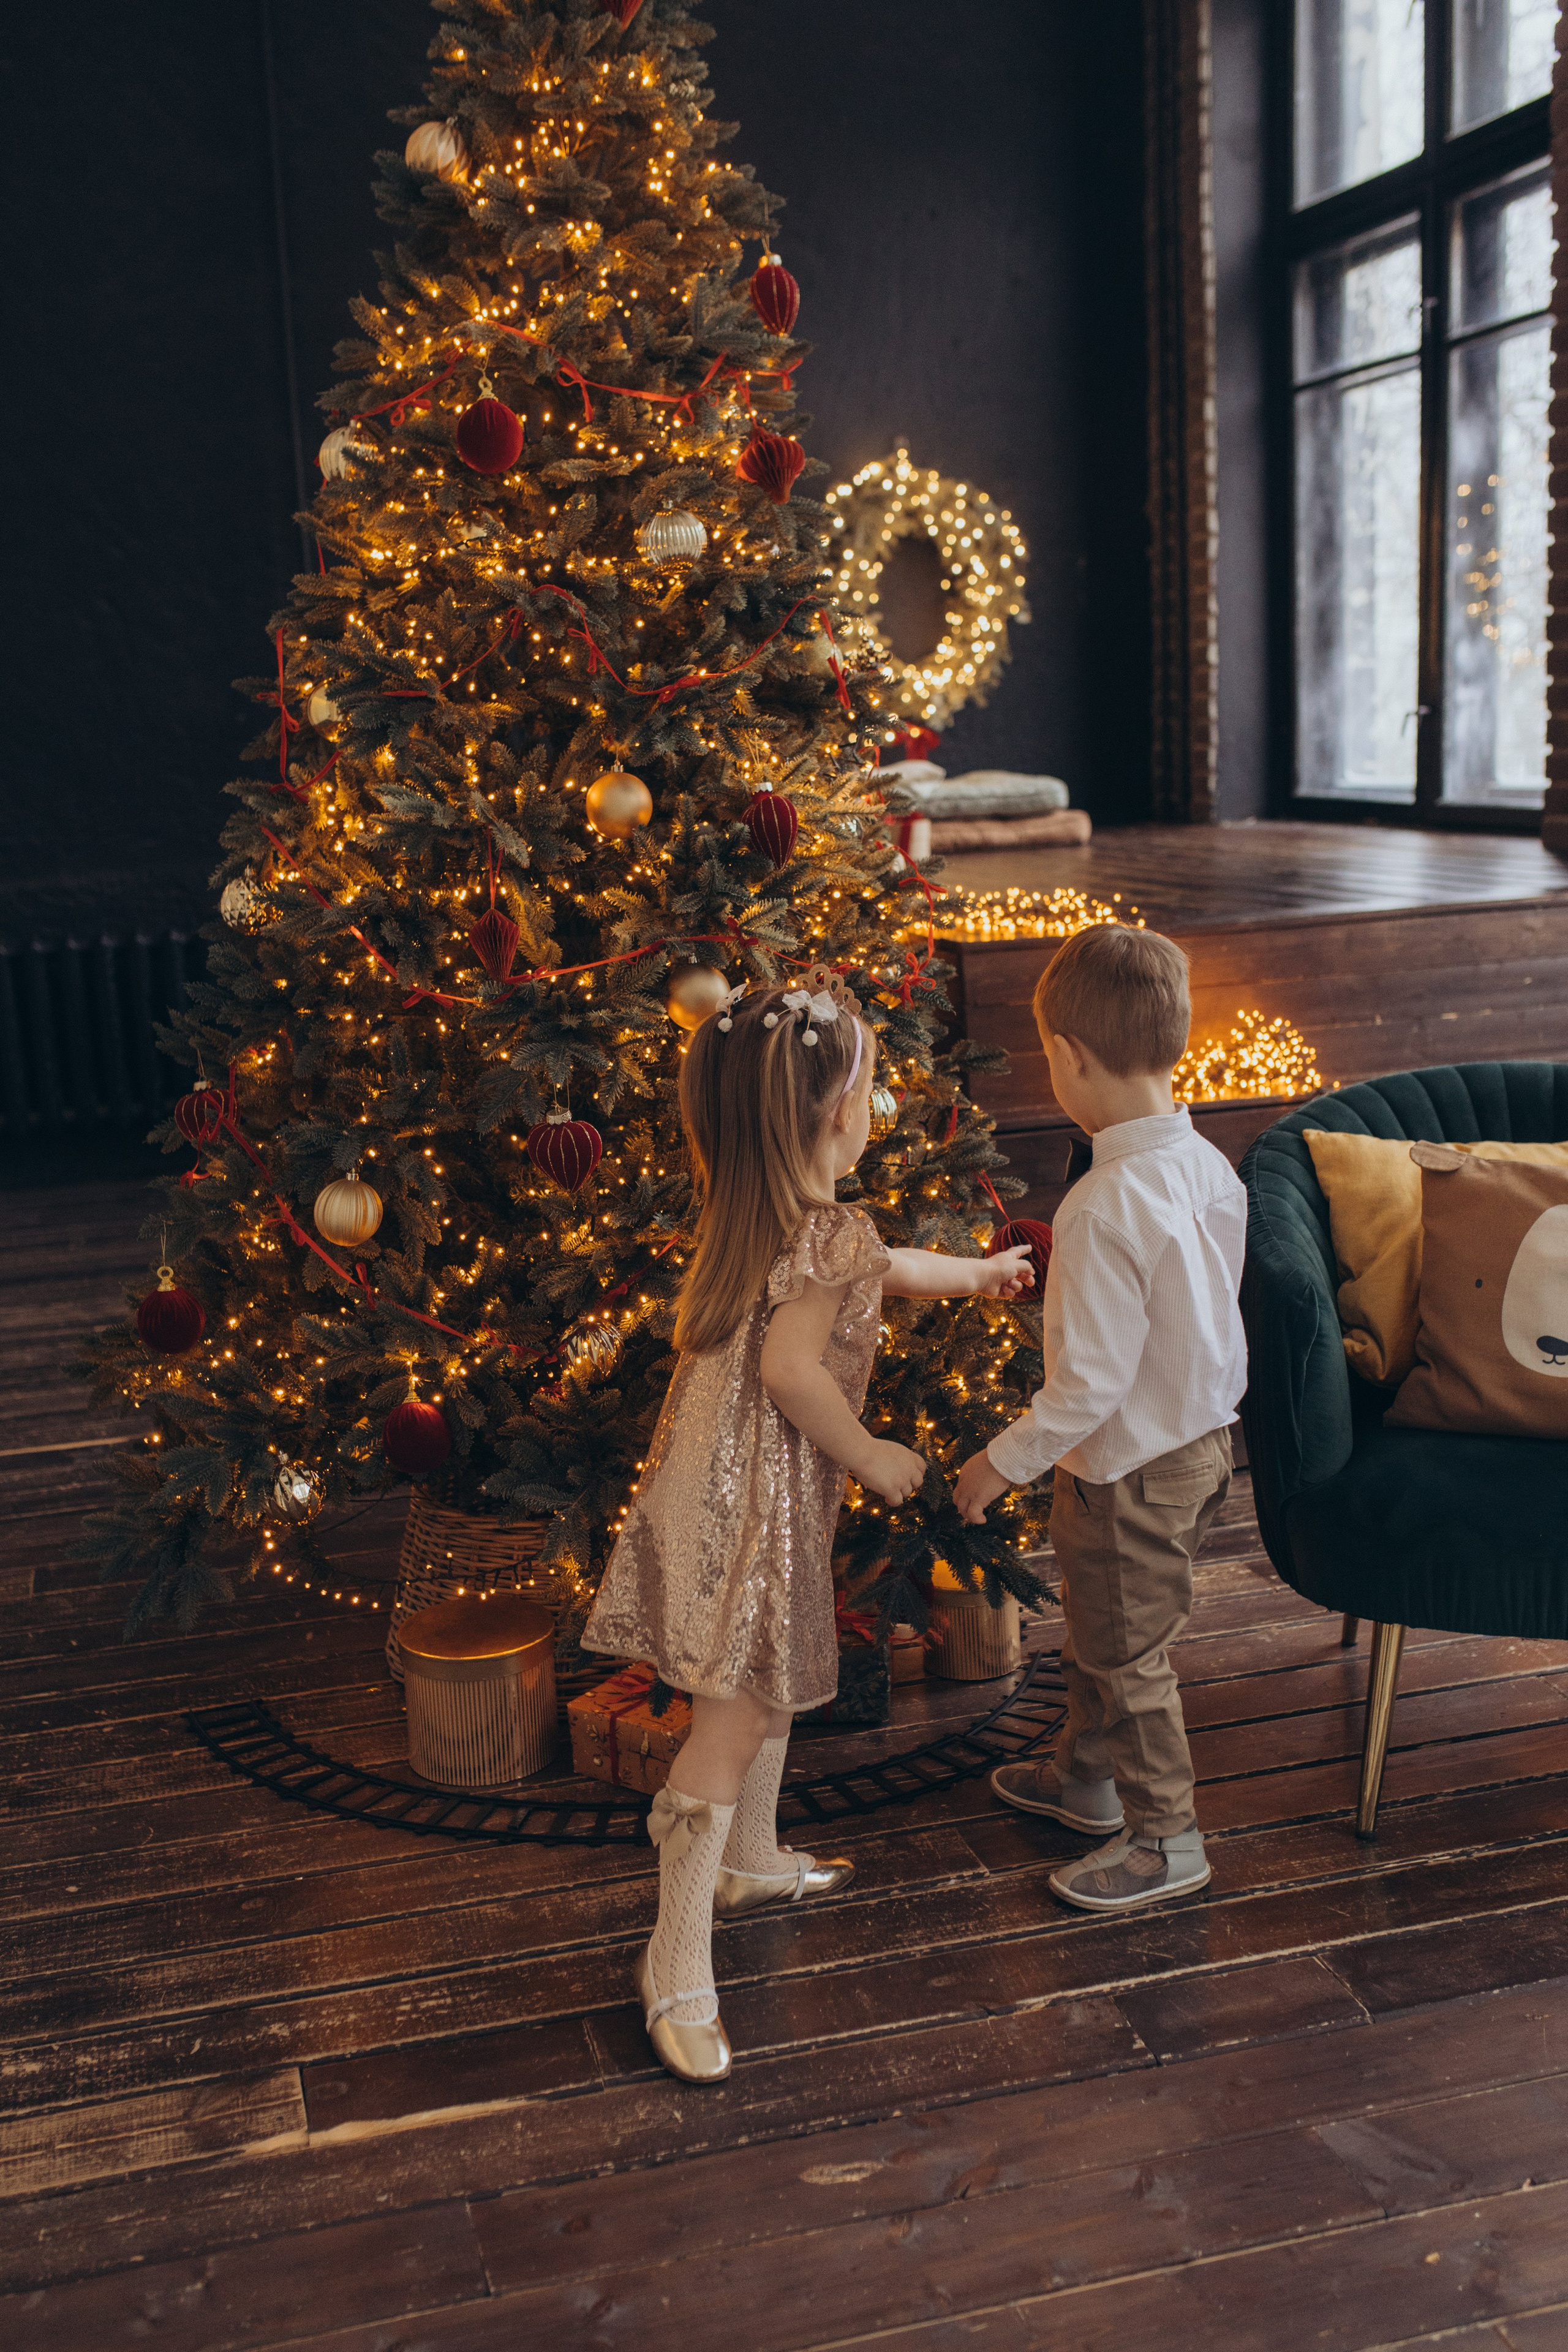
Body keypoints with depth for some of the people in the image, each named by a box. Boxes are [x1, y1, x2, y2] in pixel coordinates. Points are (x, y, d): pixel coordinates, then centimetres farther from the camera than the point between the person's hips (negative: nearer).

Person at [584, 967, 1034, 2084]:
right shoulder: (831, 1235, -22)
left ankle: (753, 1861, 45)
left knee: (770, 1685, 26)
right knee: (735, 1718, -5)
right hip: (753, 1497, -10)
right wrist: (871, 1455, -13)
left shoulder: (760, 1210, 8)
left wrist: (978, 1271, 40)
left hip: (731, 1479, 10)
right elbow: (791, 1367, -30)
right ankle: (679, 1963, 1)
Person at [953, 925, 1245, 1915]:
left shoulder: (1106, 1210, -31)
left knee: (1128, 1656, 12)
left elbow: (1090, 1384, -28)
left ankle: (1167, 1836, 30)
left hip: (1130, 1471, -9)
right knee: (1099, 1629, 28)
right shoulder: (1210, 1169, -6)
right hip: (1202, 1437, 9)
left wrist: (1003, 1462, -15)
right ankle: (1088, 1775, 48)